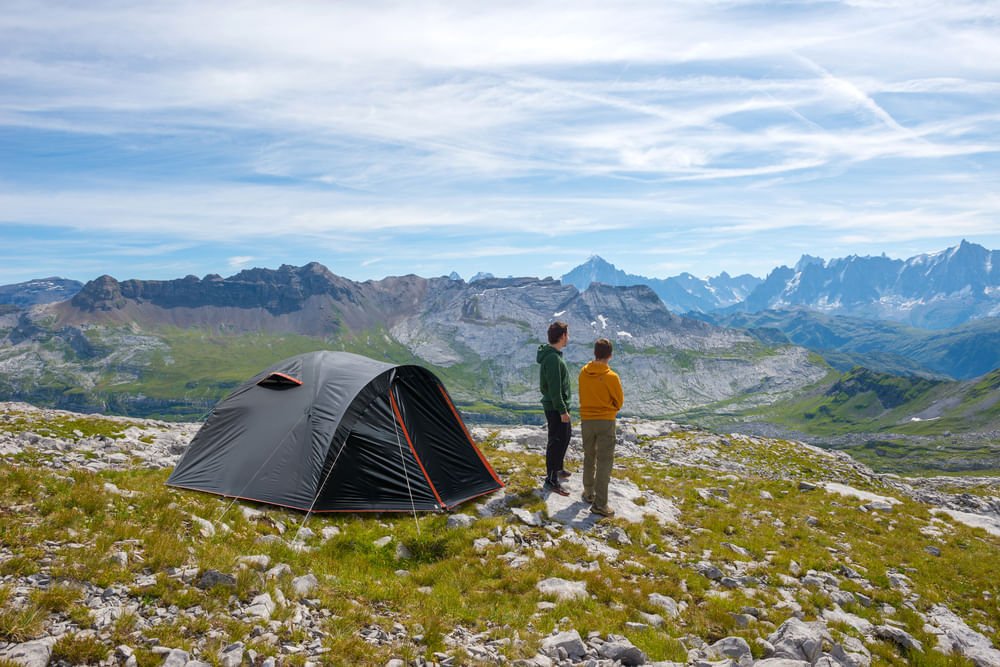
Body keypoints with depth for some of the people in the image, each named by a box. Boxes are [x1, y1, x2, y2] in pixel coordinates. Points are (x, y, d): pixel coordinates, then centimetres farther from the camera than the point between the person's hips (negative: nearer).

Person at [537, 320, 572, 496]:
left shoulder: (552, 355, 11)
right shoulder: (553, 358, -23)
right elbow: (554, 388, -24)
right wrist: (562, 410, -21)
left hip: (558, 406, 11)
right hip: (555, 408, -11)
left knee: (565, 435, 22)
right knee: (557, 441, -5)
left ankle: (557, 469, 36)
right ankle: (551, 480, 1)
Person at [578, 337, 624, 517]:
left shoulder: (583, 372, -3)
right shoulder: (611, 377, -15)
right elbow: (619, 402, -3)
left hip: (586, 420, 4)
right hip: (606, 421, -4)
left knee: (589, 458, 20)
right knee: (604, 461, -2)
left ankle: (589, 493, 31)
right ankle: (600, 503, -5)